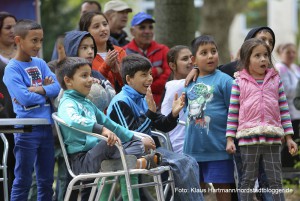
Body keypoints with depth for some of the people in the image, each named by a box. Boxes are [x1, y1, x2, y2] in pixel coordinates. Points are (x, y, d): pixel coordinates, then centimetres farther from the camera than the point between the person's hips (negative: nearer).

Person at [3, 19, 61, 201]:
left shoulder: (40, 64, 10)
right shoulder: (12, 69, -9)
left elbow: (57, 88, -1)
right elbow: (25, 98, -18)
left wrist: (38, 89, -16)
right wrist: (46, 93, -4)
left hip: (46, 127, 6)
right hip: (26, 130, -6)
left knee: (46, 180, 12)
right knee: (23, 181, 0)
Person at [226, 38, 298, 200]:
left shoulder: (275, 80, 8)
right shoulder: (239, 82, 2)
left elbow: (284, 109, 9)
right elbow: (232, 112, 3)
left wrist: (289, 137, 6)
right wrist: (230, 139, -1)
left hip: (273, 138, 2)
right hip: (249, 138, -2)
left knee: (275, 181, 4)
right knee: (248, 180, 6)